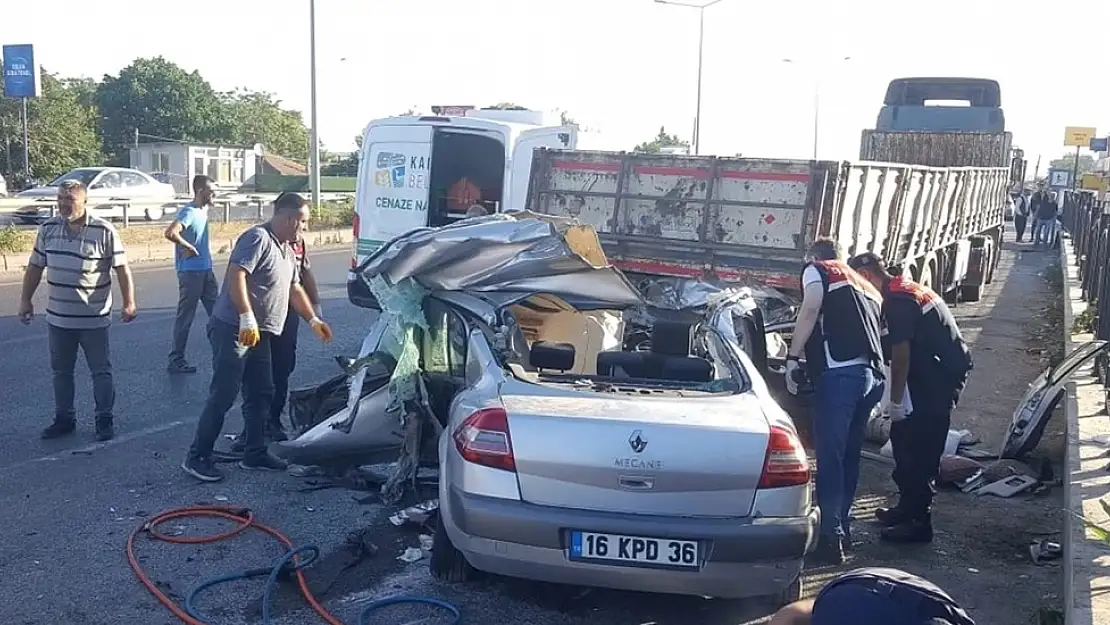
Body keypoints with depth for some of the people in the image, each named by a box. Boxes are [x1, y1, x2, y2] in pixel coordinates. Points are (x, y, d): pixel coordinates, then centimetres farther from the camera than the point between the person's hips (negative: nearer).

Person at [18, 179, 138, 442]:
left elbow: (122, 268, -10)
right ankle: (64, 419, 27)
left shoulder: (104, 231, -11)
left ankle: (105, 420, 15)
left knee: (101, 371, 5)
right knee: (61, 371, 14)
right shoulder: (48, 229, 3)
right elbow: (35, 267, 11)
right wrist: (25, 299, 10)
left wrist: (129, 303, -16)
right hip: (57, 318, 5)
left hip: (94, 319, -5)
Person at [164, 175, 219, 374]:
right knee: (185, 317, -1)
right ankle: (176, 360, 7)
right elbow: (170, 233, -33)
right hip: (191, 272, -9)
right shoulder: (189, 212, -18)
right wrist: (188, 247, -21)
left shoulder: (203, 210, 10)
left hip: (206, 270, 9)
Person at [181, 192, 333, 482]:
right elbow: (236, 275, -24)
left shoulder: (286, 249, 19)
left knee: (261, 395, 12)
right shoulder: (258, 238, -12)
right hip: (234, 330, -10)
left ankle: (255, 453, 22)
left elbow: (295, 289, 27)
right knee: (223, 396, -8)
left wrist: (313, 320, 20)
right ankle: (197, 458, -1)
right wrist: (247, 318, -31)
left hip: (259, 334, 10)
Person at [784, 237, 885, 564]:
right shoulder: (863, 284, 33)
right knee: (848, 454, 17)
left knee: (830, 455, -6)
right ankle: (842, 527, 24)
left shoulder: (816, 270, 13)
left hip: (840, 372, -7)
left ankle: (831, 537, -8)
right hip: (872, 375, 7)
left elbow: (810, 309, -5)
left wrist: (793, 357, -7)